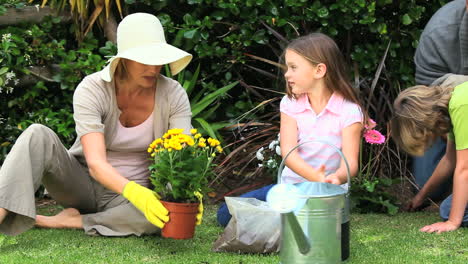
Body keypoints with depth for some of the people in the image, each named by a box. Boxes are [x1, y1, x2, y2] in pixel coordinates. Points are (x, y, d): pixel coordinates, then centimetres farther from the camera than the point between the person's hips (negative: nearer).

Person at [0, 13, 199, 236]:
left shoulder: (173, 94, -11)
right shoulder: (92, 90, -19)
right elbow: (96, 163, -31)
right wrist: (134, 192, -50)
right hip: (82, 183, -1)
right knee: (39, 136, -29)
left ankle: (73, 222, -22)